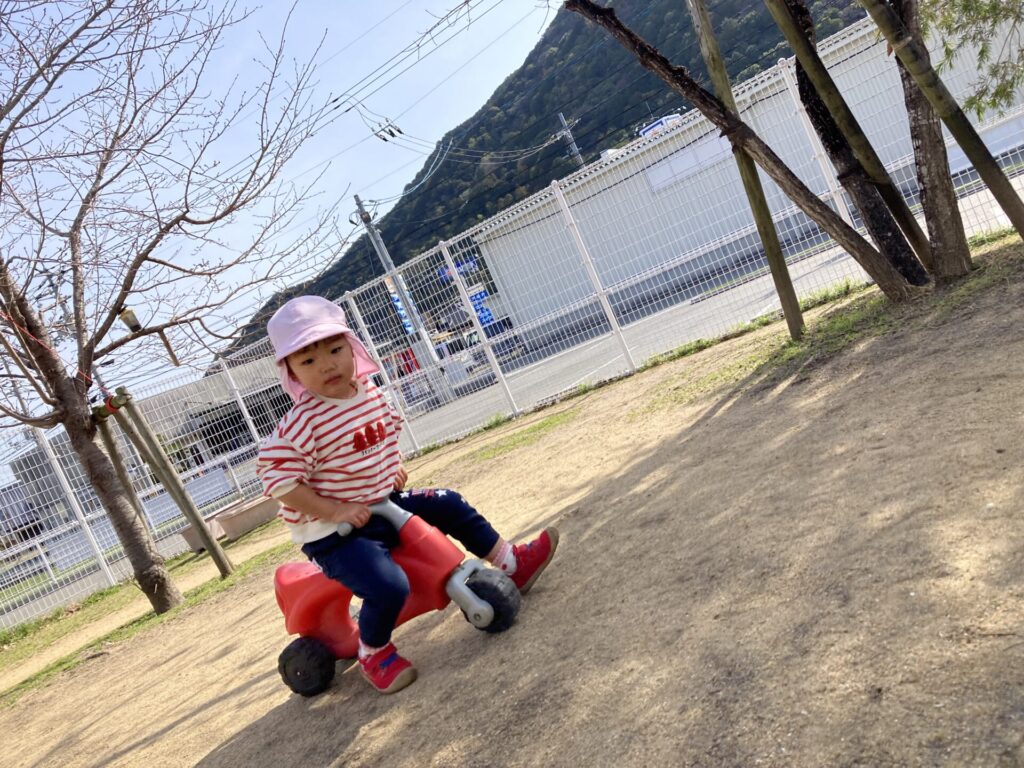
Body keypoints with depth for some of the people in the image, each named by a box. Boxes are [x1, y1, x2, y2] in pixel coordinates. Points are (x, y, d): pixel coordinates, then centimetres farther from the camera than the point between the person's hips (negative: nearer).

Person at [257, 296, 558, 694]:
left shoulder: (370, 393, -1)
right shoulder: (301, 425, -23)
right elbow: (276, 479, -23)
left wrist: (394, 468, 3)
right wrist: (334, 511, -24)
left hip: (384, 504, 8)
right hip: (334, 533, -7)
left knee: (449, 505, 9)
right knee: (389, 587, -27)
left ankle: (510, 564, 27)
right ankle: (373, 652, 5)